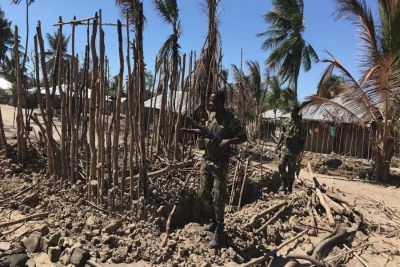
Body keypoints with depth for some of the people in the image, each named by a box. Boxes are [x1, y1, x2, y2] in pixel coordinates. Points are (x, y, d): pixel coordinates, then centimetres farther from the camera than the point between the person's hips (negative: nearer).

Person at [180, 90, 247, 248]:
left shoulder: (230, 119, -14)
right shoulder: (211, 115, 8)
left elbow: (243, 137, -10)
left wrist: (229, 141, -27)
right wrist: (189, 131, 14)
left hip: (220, 163, -7)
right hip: (207, 160, 8)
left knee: (218, 197, -1)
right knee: (203, 193, 15)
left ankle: (219, 232, 13)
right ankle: (213, 221, 37)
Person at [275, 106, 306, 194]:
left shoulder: (300, 125, -9)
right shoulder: (286, 122, 2)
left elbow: (302, 140, -6)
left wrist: (301, 152, -8)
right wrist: (278, 146, 8)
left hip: (294, 150, -3)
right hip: (284, 148, 3)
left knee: (291, 170, 4)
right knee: (281, 165, -5)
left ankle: (290, 187, 20)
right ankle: (284, 182, 18)